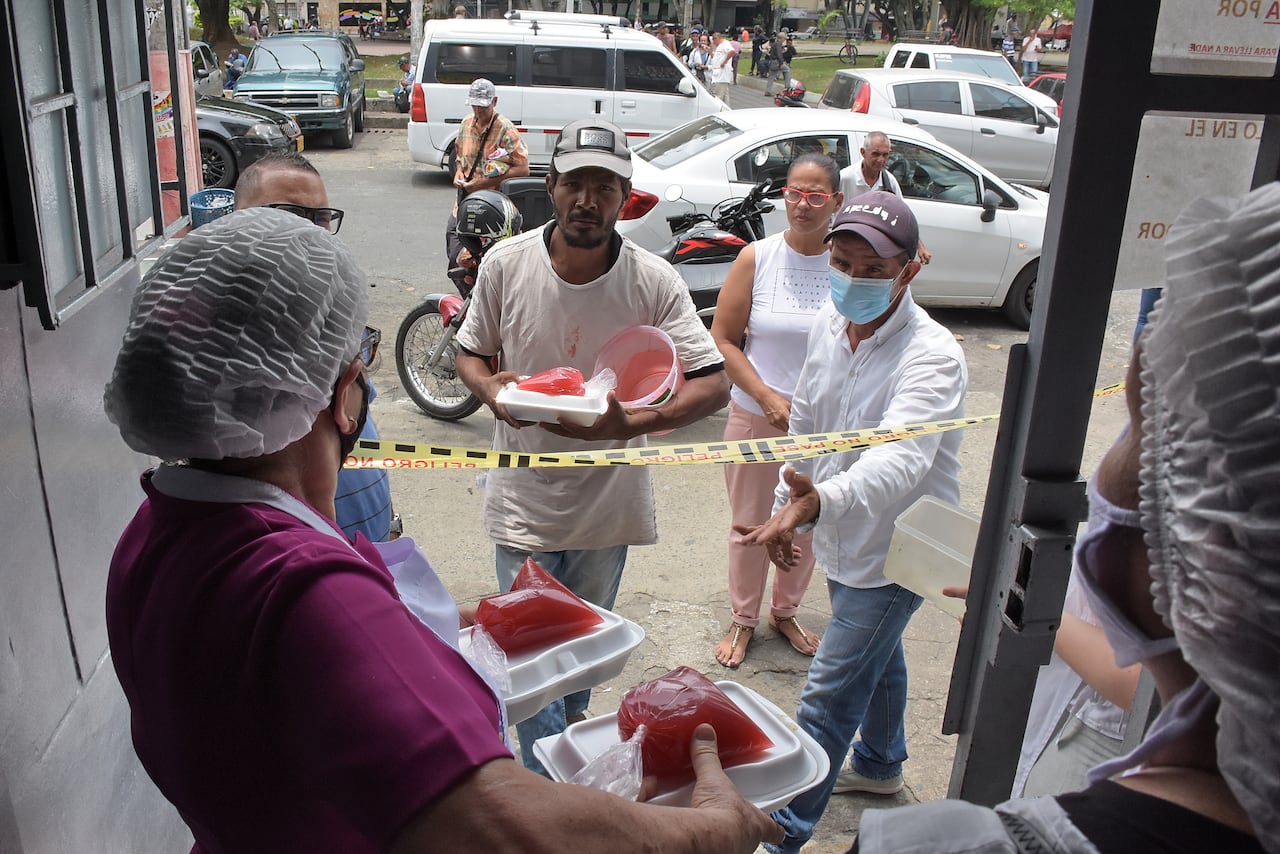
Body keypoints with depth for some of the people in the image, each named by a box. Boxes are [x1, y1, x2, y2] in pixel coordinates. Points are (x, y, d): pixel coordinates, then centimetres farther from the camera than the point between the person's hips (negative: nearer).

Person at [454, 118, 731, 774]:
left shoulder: (654, 282, -13)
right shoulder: (505, 264, -9)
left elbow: (713, 383, -15)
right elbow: (471, 352, 5)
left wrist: (628, 424, -30)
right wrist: (489, 388, -19)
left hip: (608, 498, 1)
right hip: (524, 497, 0)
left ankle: (572, 720, 52)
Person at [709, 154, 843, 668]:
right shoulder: (757, 258, -8)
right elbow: (723, 339, -6)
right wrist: (768, 398, -14)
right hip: (757, 418, -1)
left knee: (806, 528, 16)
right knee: (750, 526, 11)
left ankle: (785, 612, 41)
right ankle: (742, 620, 33)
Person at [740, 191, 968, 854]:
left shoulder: (932, 357, -29)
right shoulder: (828, 325, -5)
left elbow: (901, 458, -45)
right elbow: (805, 422, 8)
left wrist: (821, 499, -62)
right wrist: (787, 506, 12)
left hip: (895, 551, -7)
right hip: (843, 539, 8)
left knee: (829, 695, -1)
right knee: (876, 655, 29)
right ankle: (881, 765, 55)